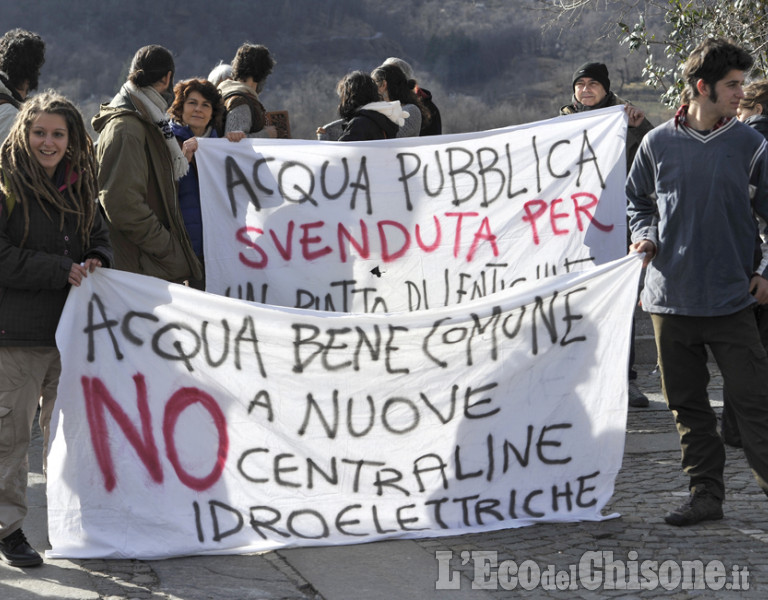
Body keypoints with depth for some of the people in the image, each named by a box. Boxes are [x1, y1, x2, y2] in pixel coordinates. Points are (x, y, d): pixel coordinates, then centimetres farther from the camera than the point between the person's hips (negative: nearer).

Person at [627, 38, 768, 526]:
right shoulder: (658, 144, 3)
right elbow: (637, 200, 18)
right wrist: (644, 235, -1)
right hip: (671, 297, 2)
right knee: (688, 405, 9)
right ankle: (706, 495, 18)